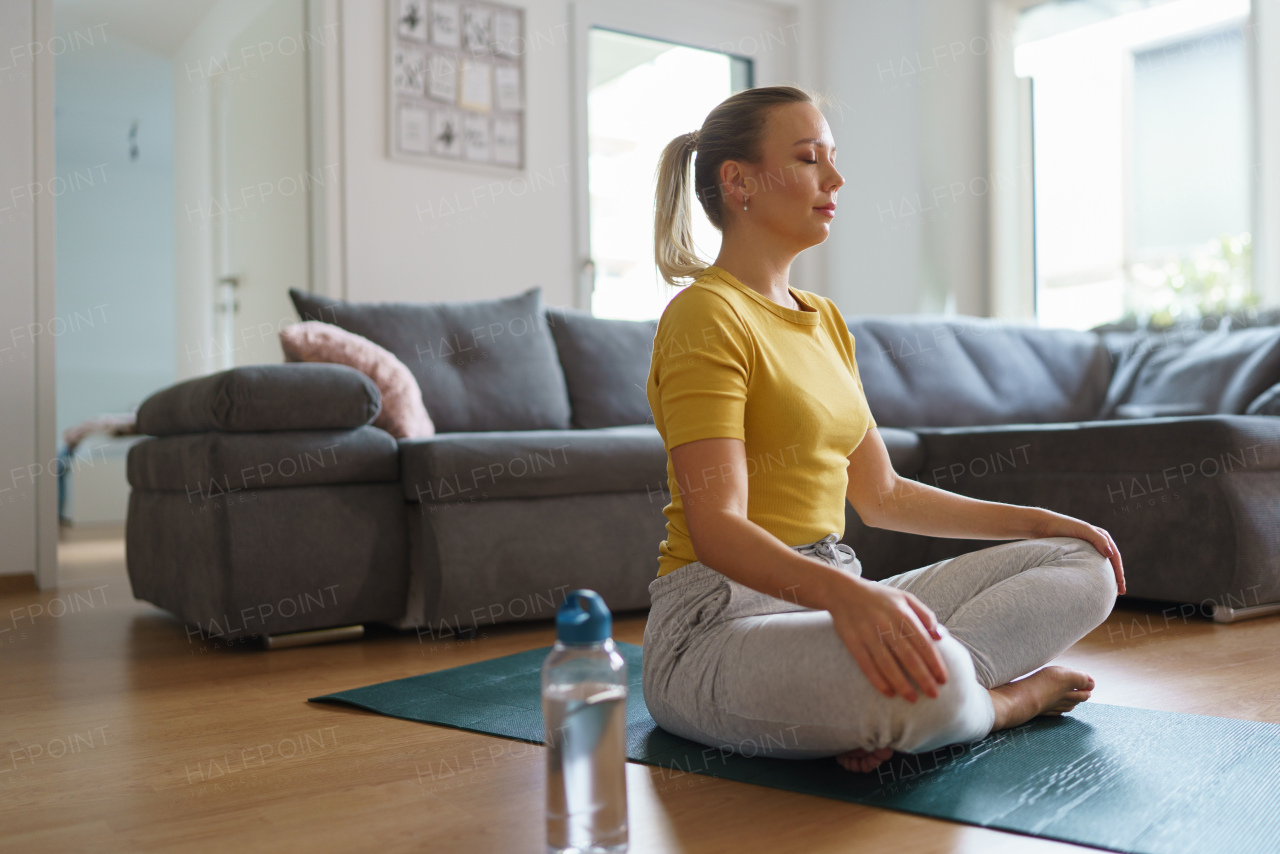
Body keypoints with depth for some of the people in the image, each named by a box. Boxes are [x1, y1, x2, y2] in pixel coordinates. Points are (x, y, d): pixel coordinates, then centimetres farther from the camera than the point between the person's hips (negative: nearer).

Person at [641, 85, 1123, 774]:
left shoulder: (825, 320, 16)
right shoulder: (706, 316, -12)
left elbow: (881, 495, 19)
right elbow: (717, 528, -23)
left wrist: (1037, 520, 14)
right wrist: (843, 593, -41)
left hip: (823, 599, 9)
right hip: (720, 621, -9)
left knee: (1083, 565, 2)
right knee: (928, 686, -39)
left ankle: (917, 694, -15)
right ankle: (1005, 696, -5)